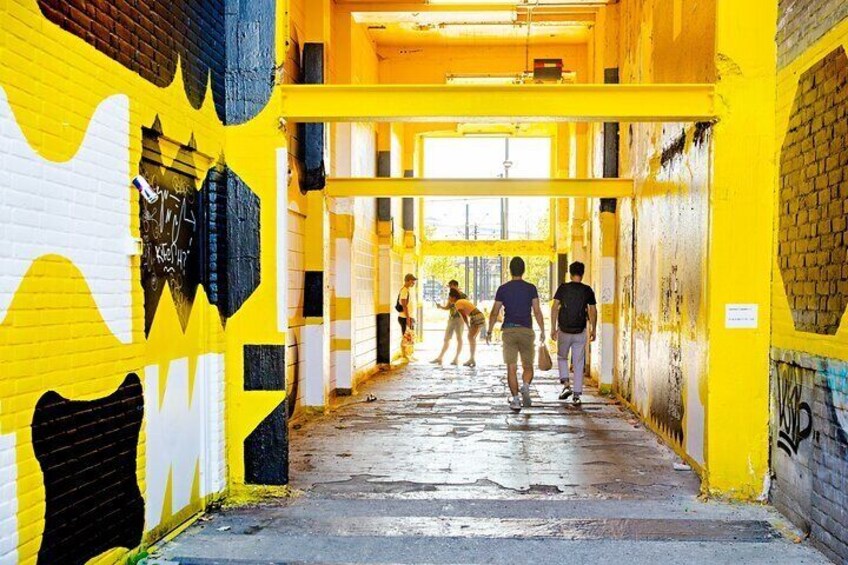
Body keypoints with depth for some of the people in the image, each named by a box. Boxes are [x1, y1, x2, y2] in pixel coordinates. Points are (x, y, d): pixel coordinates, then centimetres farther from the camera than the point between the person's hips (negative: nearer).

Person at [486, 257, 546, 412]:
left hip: (508, 331, 0)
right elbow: (537, 312, -4)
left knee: (511, 368, 2)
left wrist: (489, 331, 13)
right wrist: (543, 332, 1)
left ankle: (515, 399, -6)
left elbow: (494, 313, 3)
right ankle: (525, 386, -17)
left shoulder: (503, 289, 2)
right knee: (528, 367, 11)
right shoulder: (531, 288, 1)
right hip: (526, 330, 0)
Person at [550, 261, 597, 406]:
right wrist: (593, 330, 11)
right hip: (580, 332, 1)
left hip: (564, 331, 0)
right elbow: (593, 311, 1)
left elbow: (554, 308, -7)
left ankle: (566, 385, 3)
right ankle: (577, 395, 7)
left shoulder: (563, 288, -3)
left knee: (562, 357, 20)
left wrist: (553, 328, -2)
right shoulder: (587, 290, -1)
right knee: (578, 363, 8)